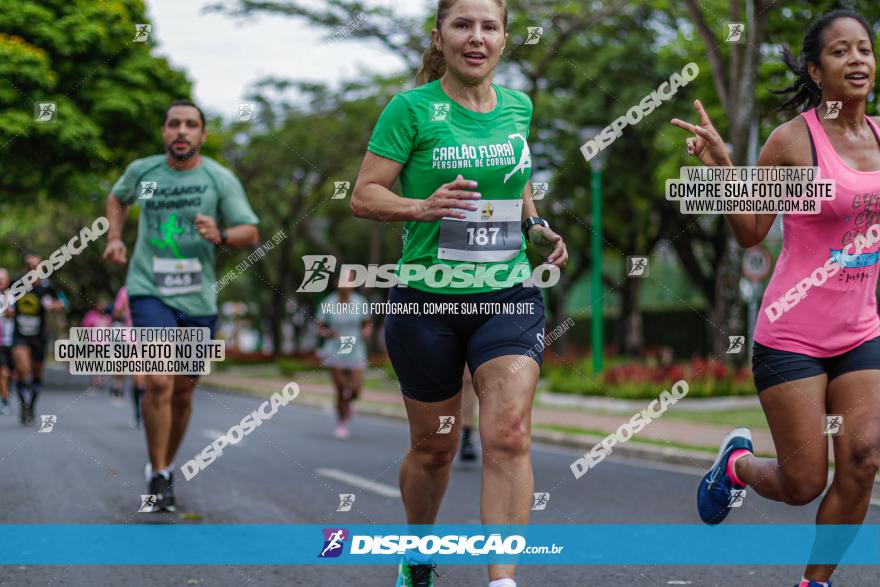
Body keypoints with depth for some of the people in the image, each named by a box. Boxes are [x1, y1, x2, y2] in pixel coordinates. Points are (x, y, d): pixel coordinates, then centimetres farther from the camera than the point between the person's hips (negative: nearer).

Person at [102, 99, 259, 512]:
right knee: (159, 383, -19)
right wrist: (114, 237, 9)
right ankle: (157, 474, -6)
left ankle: (167, 465, 35)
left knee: (183, 393, 12)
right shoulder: (142, 171, 2)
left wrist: (220, 236, -24)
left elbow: (251, 233, -4)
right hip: (150, 292, -1)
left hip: (198, 300, 2)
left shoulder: (220, 179, -2)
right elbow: (117, 197, 25)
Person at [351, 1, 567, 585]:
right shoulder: (412, 109, -6)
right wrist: (423, 207, -25)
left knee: (508, 436, -15)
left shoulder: (517, 107, 9)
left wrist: (538, 228, 6)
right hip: (427, 298, -2)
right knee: (435, 446, 10)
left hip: (509, 297, 3)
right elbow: (364, 195, -7)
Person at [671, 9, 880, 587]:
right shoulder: (793, 140, -10)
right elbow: (751, 233, -4)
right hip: (792, 337, -5)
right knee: (804, 484, -1)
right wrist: (721, 168, -18)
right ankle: (737, 462, 33)